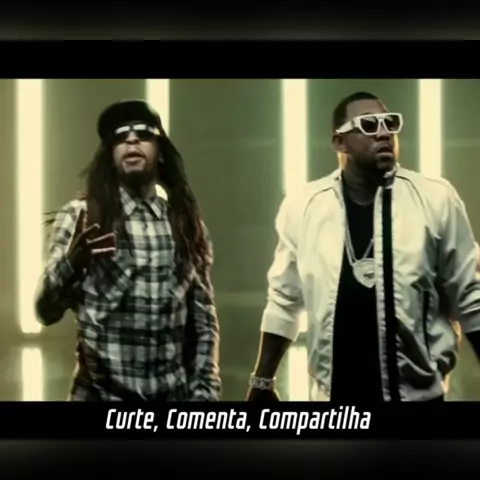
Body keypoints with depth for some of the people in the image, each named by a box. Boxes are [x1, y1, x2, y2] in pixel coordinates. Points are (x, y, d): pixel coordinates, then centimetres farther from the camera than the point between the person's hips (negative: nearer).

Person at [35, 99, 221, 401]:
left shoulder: (185, 221, 8)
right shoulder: (80, 217, -1)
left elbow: (203, 315, 11)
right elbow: (47, 311, -8)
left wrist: (204, 388, 3)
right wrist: (72, 260, -26)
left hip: (175, 394, 3)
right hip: (104, 393, -3)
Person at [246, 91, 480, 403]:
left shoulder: (435, 200, -3)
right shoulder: (302, 206, 0)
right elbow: (284, 301, 9)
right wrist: (262, 382, 9)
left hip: (418, 393, -1)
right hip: (335, 392, 1)